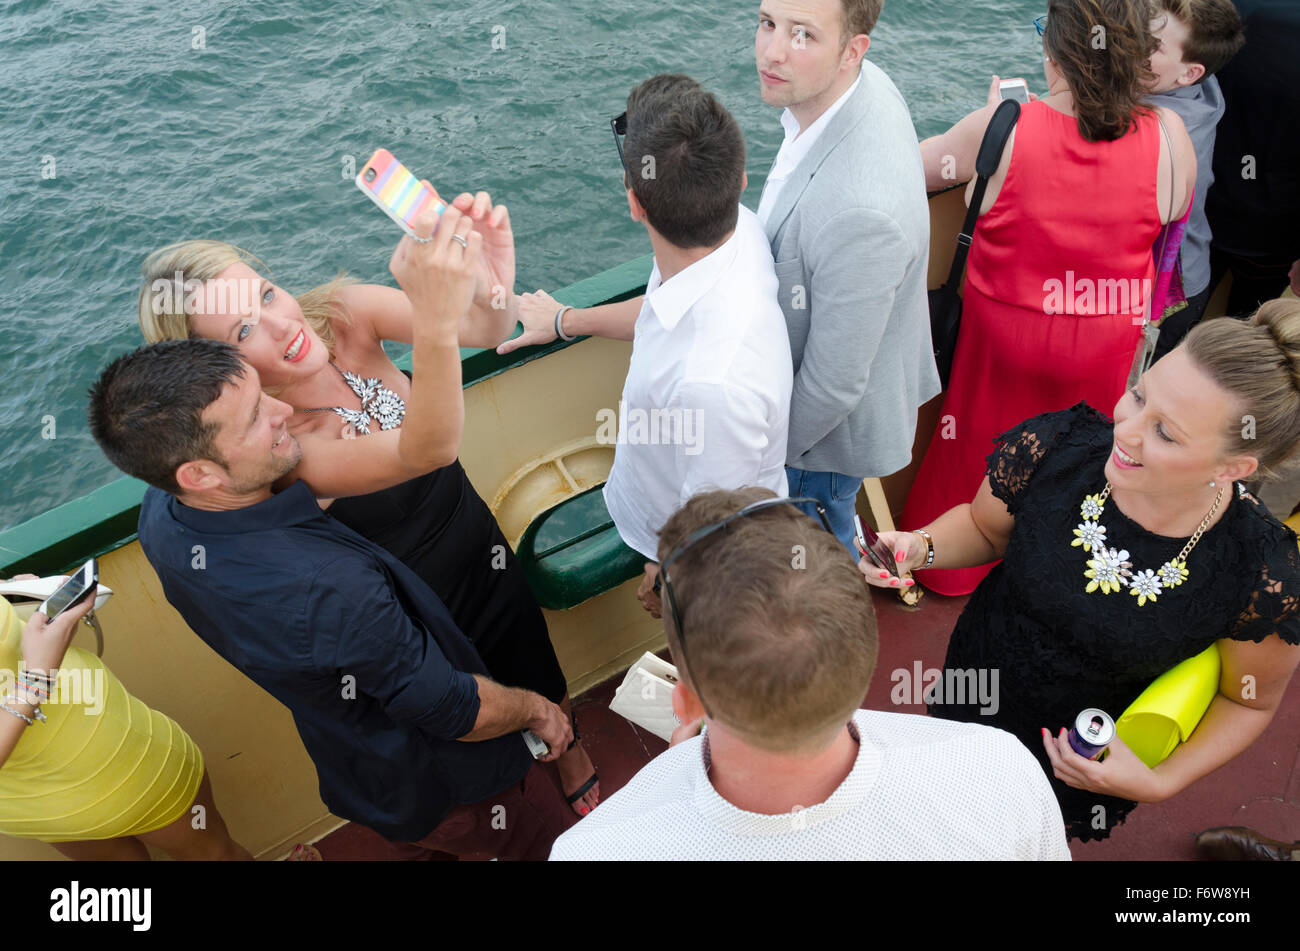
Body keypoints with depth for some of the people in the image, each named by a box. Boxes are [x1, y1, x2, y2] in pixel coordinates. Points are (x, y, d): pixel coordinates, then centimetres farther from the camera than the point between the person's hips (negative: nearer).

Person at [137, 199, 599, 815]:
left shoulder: (343, 314, -19)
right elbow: (424, 451, -49)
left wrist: (494, 291, -56)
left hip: (481, 551, 5)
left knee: (540, 685, 26)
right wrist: (436, 325, -68)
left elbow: (486, 330, -31)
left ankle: (574, 763, 59)